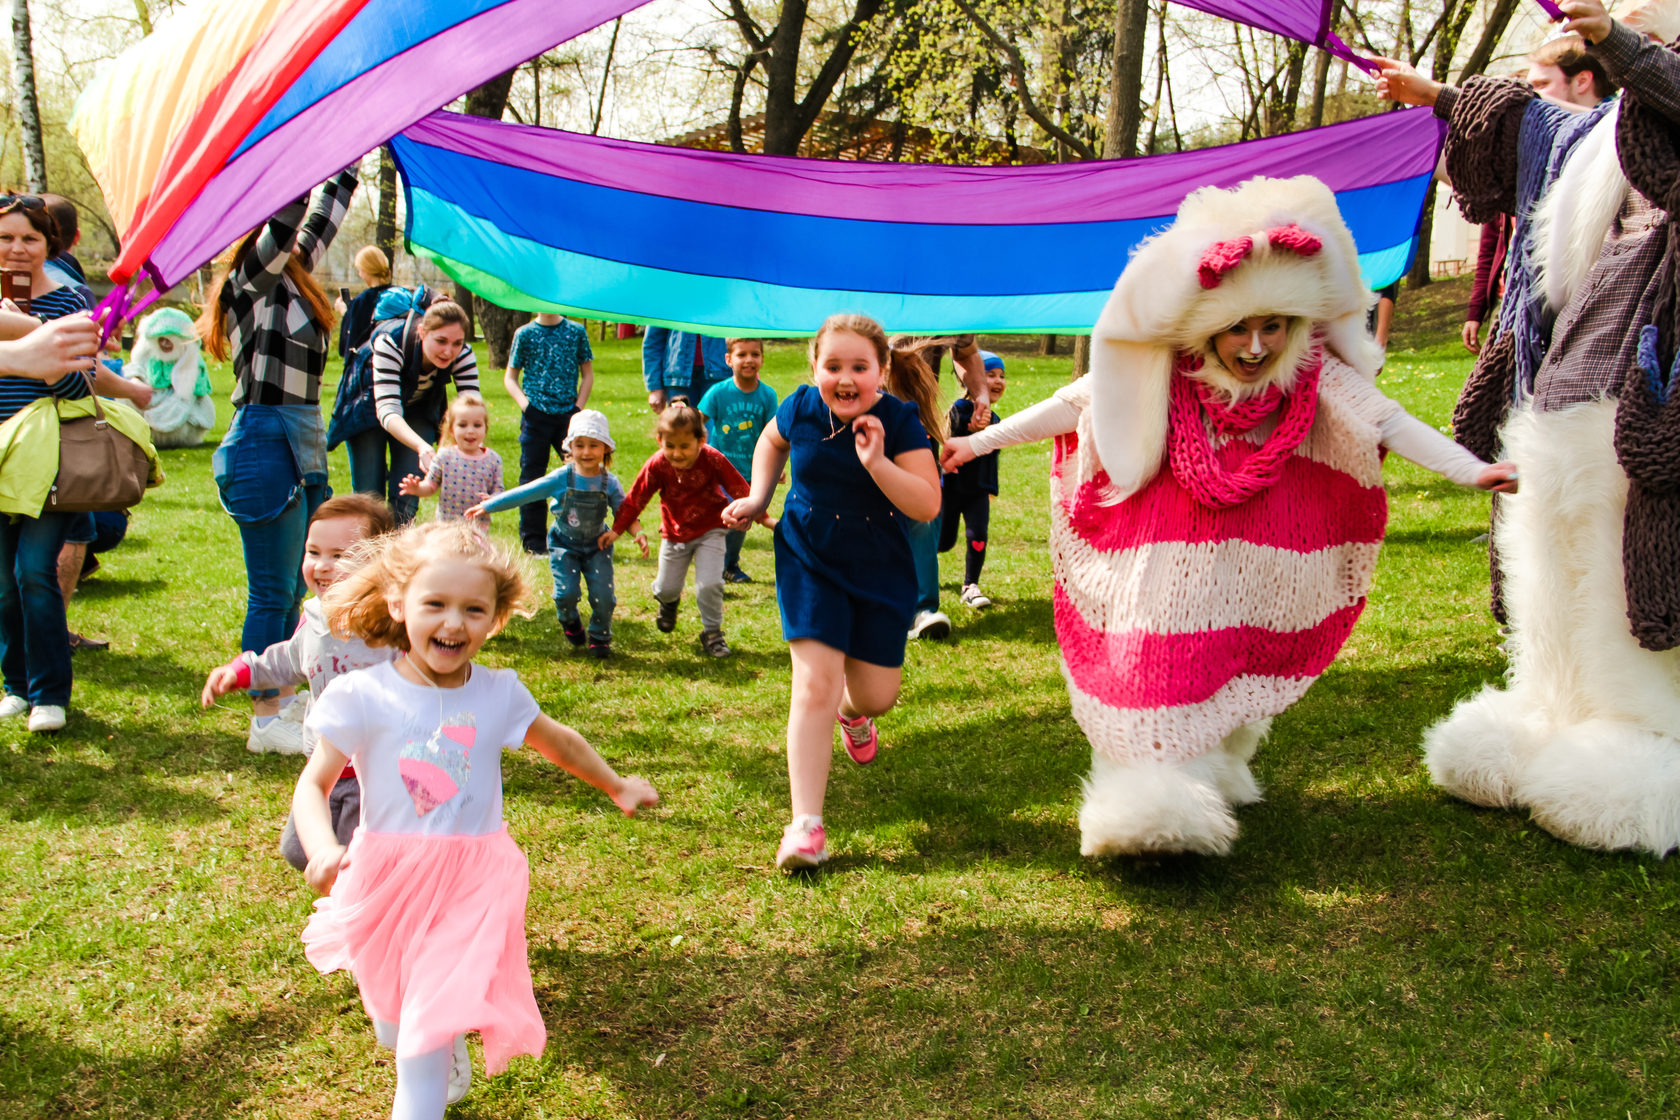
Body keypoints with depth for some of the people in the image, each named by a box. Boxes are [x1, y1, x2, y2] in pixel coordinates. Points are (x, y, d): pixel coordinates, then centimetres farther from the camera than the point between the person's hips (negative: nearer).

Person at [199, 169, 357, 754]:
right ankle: (266, 720, 6)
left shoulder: (292, 277, 14)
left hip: (302, 447, 9)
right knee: (272, 592, -3)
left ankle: (283, 696, 29)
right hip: (266, 445, -9)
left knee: (290, 588, 17)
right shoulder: (254, 278, -9)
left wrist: (349, 163, 32)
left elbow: (320, 221, 27)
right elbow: (285, 221, -24)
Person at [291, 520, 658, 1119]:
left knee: (433, 1019, -11)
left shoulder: (498, 693, -5)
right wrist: (321, 848, -28)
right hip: (386, 881, 1)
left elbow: (558, 742, 14)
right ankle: (450, 1063, 52)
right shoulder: (362, 697, -12)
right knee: (393, 1023, 20)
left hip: (471, 882, -1)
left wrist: (618, 787, 25)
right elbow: (313, 785, -8)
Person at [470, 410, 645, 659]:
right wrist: (488, 506, -8)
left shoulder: (610, 483, -11)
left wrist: (638, 533, -23)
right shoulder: (561, 479, -14)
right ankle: (570, 622, 24)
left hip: (597, 546, 1)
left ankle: (600, 636, 17)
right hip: (565, 544, -1)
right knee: (566, 592, -13)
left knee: (603, 594, -10)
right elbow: (524, 493, -9)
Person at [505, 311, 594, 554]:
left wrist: (578, 407, -1)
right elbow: (510, 377, 8)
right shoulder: (525, 334, 3)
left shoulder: (576, 332, 6)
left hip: (568, 414, 1)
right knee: (532, 476, 4)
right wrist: (525, 404, -8)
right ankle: (533, 540, 12)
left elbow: (587, 374, 10)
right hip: (536, 416, -1)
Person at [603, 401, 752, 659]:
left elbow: (739, 489, -13)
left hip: (709, 530, -2)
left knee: (709, 584, -17)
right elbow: (635, 498, -8)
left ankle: (712, 632, 7)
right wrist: (617, 529, -10)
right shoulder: (657, 465, -20)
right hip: (675, 532, 2)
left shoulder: (712, 460, -24)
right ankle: (668, 601, 51)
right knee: (666, 588, 12)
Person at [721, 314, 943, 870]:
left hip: (881, 573, 0)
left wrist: (877, 463, -34)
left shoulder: (900, 420, -17)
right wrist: (758, 497, 4)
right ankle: (806, 825, -10)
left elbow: (928, 506, -22)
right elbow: (772, 440, 16)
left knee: (877, 695, 9)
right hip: (809, 562, 0)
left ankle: (853, 712, 51)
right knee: (815, 682, -14)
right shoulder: (801, 407, -10)